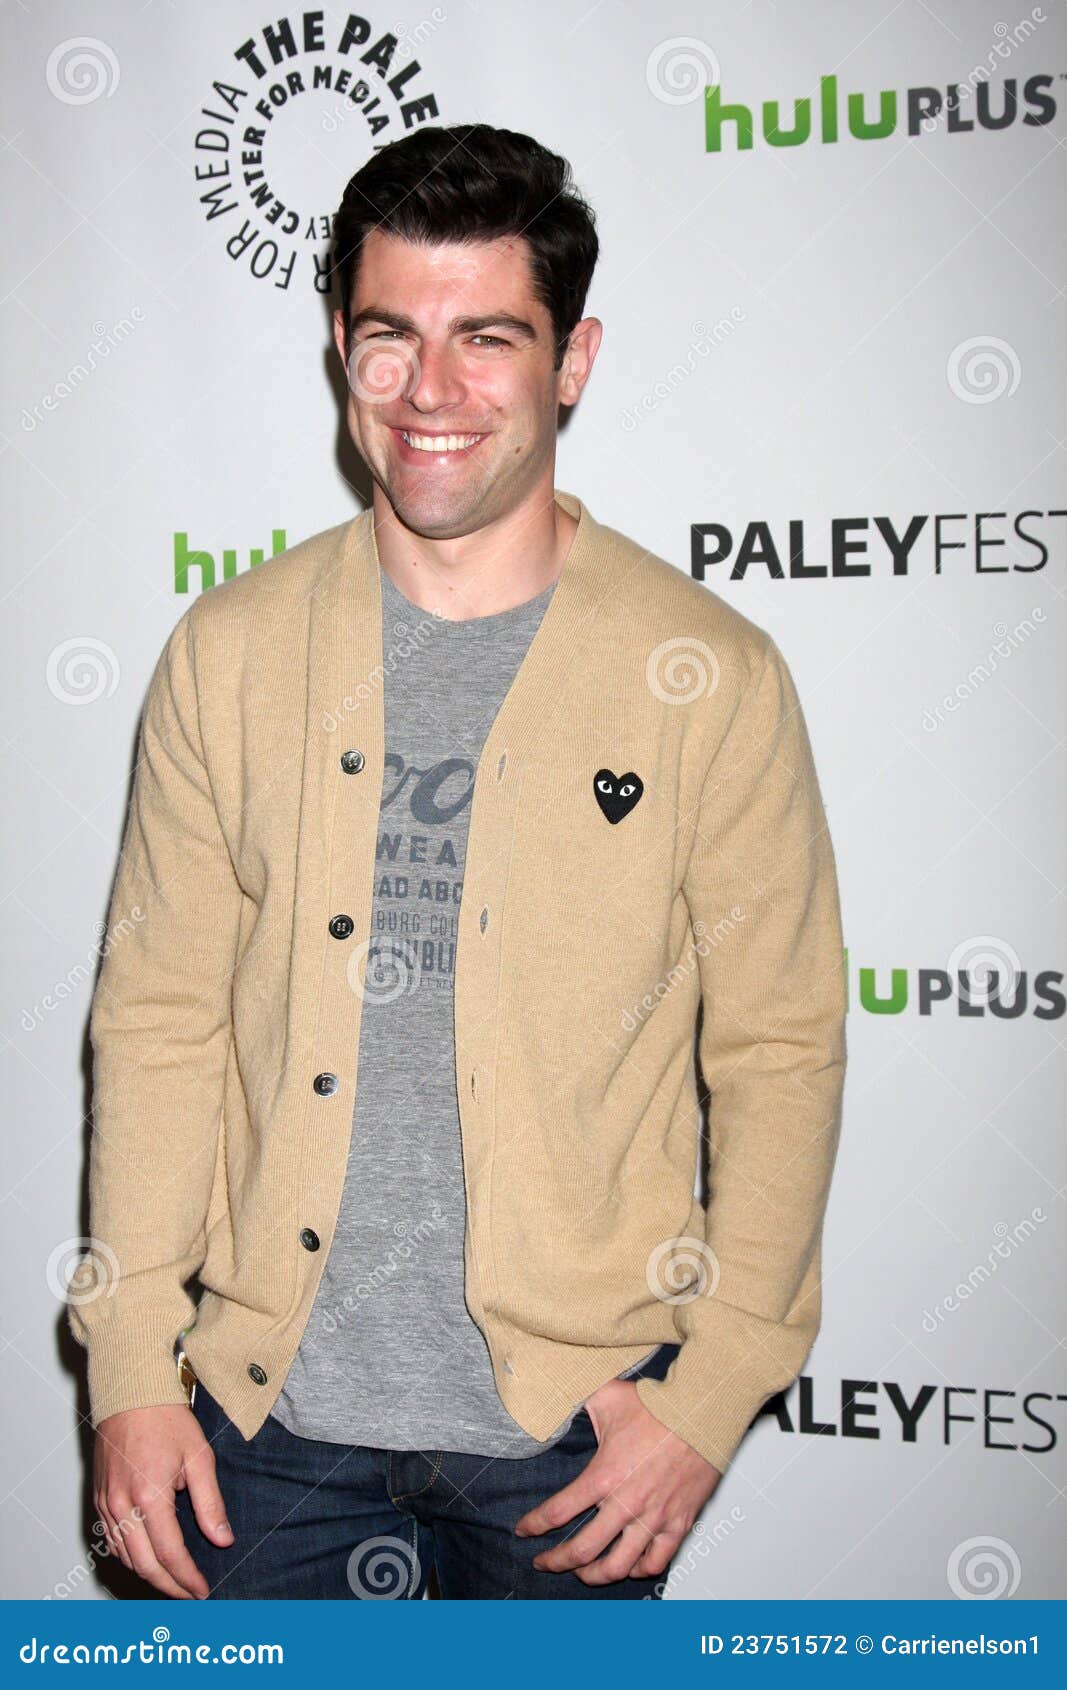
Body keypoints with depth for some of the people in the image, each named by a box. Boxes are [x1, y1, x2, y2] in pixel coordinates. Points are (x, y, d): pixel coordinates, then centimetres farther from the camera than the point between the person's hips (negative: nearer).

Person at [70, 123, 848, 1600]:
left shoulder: (713, 678, -8)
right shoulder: (229, 650, -1)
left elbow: (782, 1051, -4)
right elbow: (159, 1016, 1)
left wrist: (713, 1394, -8)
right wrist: (132, 1366, -2)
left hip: (569, 1420, -1)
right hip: (272, 1402, 2)